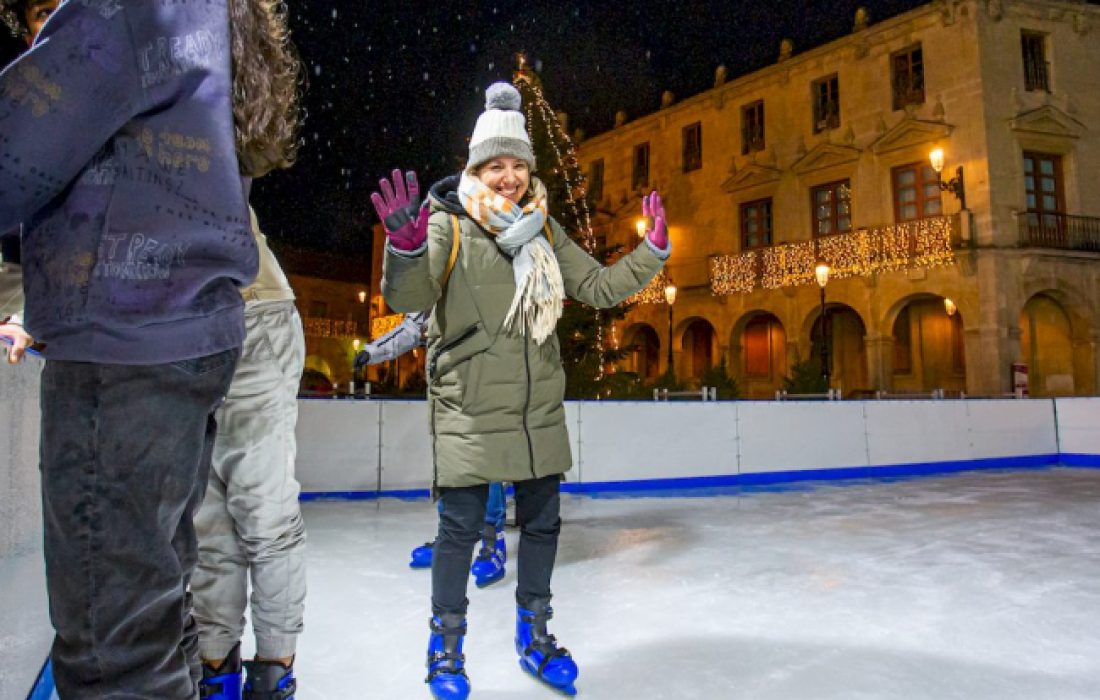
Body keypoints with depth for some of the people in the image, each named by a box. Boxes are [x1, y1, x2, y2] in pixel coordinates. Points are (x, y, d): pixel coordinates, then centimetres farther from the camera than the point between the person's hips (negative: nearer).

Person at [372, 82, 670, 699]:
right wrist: (405, 245, -37)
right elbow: (407, 296, -17)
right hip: (470, 408, -4)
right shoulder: (449, 223, -5)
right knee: (461, 527, 2)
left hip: (540, 407, 5)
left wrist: (653, 249, 0)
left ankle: (535, 636, 34)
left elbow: (598, 287, 11)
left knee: (542, 521, 13)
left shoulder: (544, 229, 10)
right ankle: (446, 647, 25)